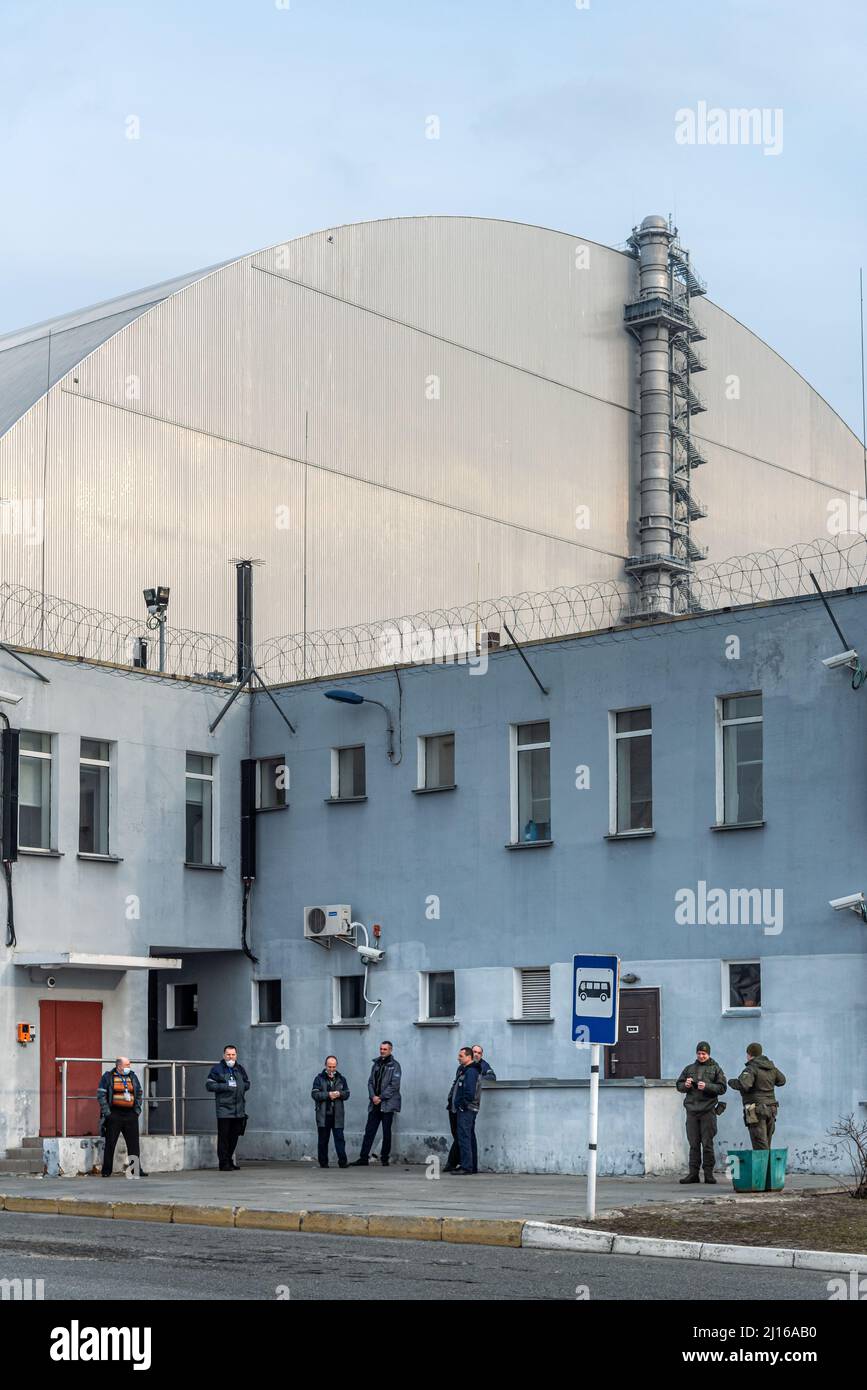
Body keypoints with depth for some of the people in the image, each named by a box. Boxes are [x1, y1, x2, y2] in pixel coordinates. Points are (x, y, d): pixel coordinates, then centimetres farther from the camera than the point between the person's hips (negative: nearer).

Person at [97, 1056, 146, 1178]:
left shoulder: (133, 1077, 14)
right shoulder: (108, 1077, 1)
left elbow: (139, 1094, 20)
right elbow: (101, 1095, -2)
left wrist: (137, 1109, 9)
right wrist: (106, 1111, -9)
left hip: (130, 1115, 4)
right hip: (114, 1115, -4)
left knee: (134, 1143, 2)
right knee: (110, 1144, 1)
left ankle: (136, 1170, 6)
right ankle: (106, 1171, 8)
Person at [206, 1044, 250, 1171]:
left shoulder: (240, 1069, 14)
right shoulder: (217, 1069, -1)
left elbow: (247, 1084, 21)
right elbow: (209, 1085, -7)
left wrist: (239, 1086, 0)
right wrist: (226, 1086, -14)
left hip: (239, 1110, 5)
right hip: (224, 1109, -5)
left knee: (234, 1136, 11)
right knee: (224, 1137, -5)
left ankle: (229, 1160, 23)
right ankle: (224, 1164, -1)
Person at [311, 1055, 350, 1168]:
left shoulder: (341, 1079, 12)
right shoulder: (319, 1078, 4)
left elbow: (347, 1094, 10)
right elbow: (314, 1094, -6)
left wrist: (339, 1094, -12)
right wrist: (328, 1095, -17)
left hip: (337, 1115, 1)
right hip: (323, 1115, -1)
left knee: (339, 1138, -5)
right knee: (323, 1140, 5)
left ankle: (342, 1162, -6)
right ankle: (323, 1162, 12)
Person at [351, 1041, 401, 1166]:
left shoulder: (394, 1065, -3)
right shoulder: (376, 1064, 14)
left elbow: (394, 1085, -10)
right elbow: (370, 1081, 11)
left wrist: (381, 1098, -13)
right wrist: (373, 1096, -6)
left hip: (388, 1104, -5)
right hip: (375, 1104, 5)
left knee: (386, 1132, 2)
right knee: (369, 1130, 1)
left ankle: (385, 1158, 9)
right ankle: (364, 1157, 2)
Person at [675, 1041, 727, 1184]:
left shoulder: (715, 1069, 6)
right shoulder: (689, 1068, 15)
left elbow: (722, 1087, -2)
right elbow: (679, 1085, 17)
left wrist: (706, 1086, -16)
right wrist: (685, 1085, -4)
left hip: (708, 1111, -3)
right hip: (692, 1109, 3)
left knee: (707, 1144, -3)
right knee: (694, 1144, 3)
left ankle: (708, 1173, 2)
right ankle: (693, 1173, 6)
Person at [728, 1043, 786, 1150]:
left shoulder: (751, 1069, -13)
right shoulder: (771, 1068, 11)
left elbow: (743, 1085, -28)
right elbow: (782, 1080, 27)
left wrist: (732, 1082, -9)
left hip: (757, 1110, -8)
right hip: (771, 1109, 8)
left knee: (760, 1147, -8)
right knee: (766, 1146, 14)